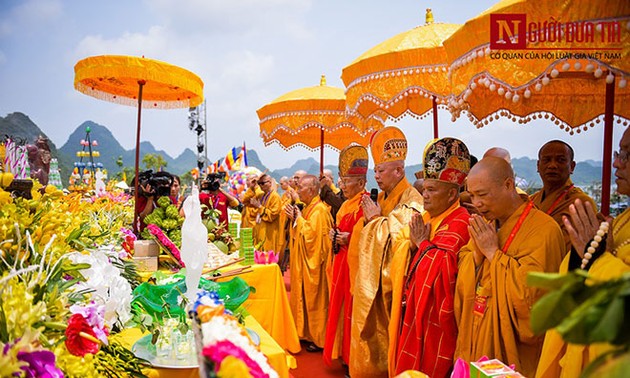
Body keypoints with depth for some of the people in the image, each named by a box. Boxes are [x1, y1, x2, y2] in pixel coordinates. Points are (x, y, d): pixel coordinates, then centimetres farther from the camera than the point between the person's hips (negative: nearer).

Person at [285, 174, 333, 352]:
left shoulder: (319, 210, -18)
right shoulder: (308, 207, 12)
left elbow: (310, 234, -26)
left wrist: (299, 218, -14)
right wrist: (294, 218, 2)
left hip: (314, 263, -10)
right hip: (304, 262, 10)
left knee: (315, 300, 0)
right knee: (305, 297, 15)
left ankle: (319, 339, 11)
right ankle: (307, 332, 27)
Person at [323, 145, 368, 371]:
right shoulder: (346, 206, 13)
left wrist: (349, 239, -24)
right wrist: (335, 236, 2)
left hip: (355, 265, -9)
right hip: (341, 263, 9)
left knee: (351, 309, -1)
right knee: (340, 307, 15)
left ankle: (352, 360, 13)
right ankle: (343, 354, 29)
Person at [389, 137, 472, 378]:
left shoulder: (459, 222, -16)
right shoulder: (424, 217, 9)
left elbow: (443, 267, -27)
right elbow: (399, 255, 10)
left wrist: (423, 243, -14)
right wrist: (411, 242, -10)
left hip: (435, 314, -8)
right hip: (411, 308, 8)